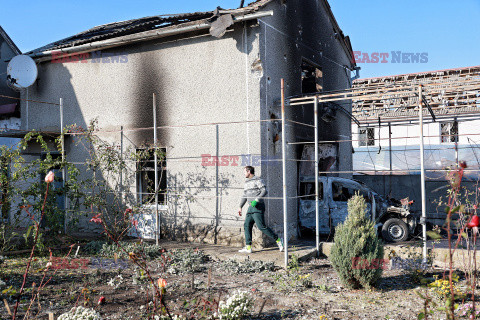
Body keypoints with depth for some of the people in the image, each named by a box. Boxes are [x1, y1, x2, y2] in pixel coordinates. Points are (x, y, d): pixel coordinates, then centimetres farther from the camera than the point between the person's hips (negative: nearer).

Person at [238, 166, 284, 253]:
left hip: (258, 207, -9)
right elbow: (244, 196, 26)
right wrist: (240, 207, 23)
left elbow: (264, 191, -16)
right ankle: (248, 247, 7)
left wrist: (256, 200, -23)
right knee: (247, 225, 4)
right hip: (251, 207, 9)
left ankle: (278, 240, 0)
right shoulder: (247, 183, 20)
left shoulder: (258, 180, -6)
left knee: (261, 226, -11)